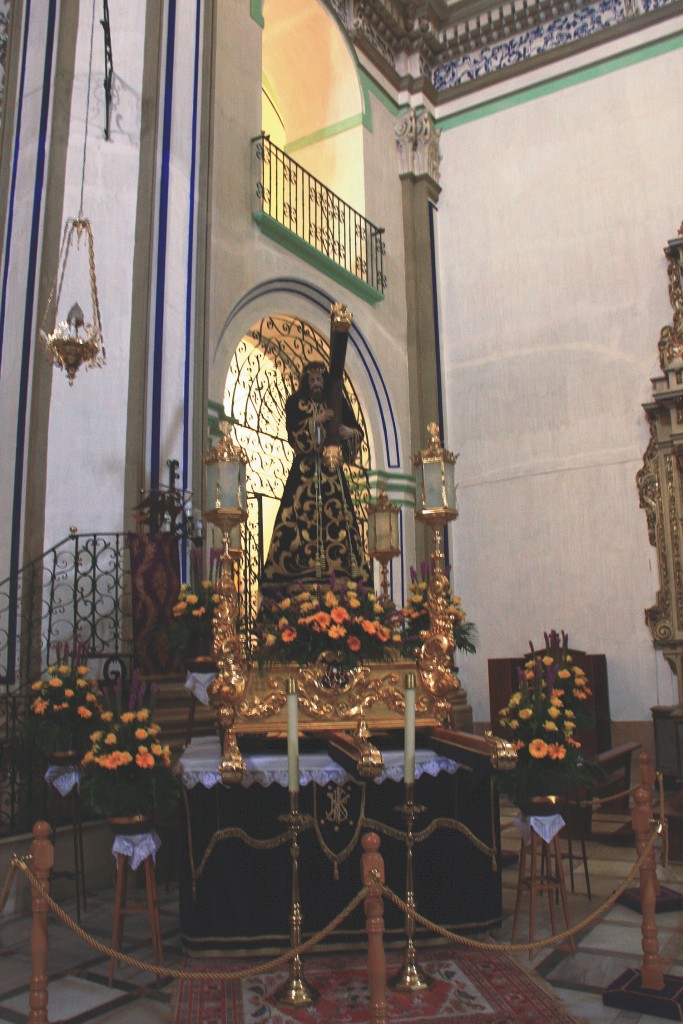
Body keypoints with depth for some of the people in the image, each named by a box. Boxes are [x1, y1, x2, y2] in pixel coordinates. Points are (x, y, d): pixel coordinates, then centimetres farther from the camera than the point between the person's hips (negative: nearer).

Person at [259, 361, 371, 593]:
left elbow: (358, 431, 9)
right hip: (305, 469, -2)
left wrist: (349, 432, -13)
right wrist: (315, 421, -17)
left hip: (332, 471, 2)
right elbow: (292, 431, -7)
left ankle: (342, 567, -4)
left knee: (337, 516, -4)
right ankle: (303, 564, -13)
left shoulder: (338, 403, 13)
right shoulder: (295, 403, 7)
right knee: (303, 515, -12)